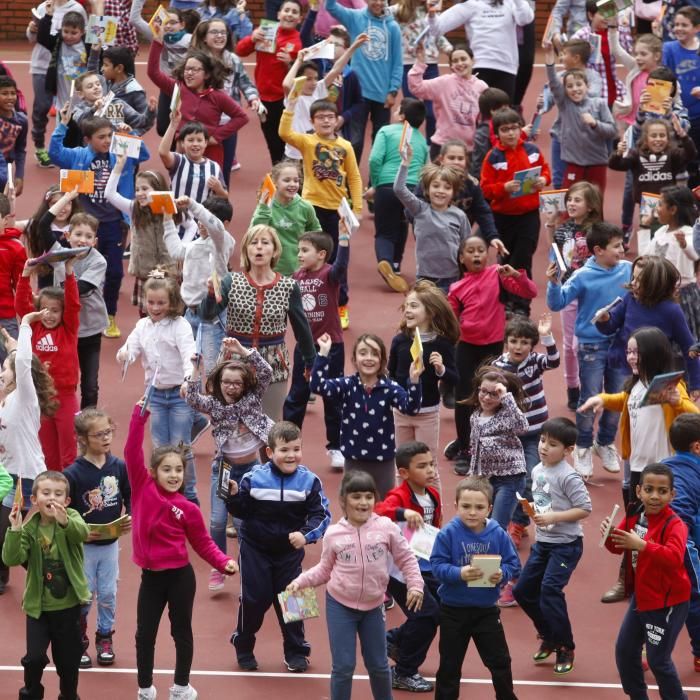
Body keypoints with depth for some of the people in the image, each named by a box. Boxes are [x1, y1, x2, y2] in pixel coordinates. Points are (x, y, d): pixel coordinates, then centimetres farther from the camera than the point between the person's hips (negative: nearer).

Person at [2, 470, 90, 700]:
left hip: (69, 606, 0)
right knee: (34, 657, -10)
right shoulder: (29, 528, -5)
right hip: (38, 606, 0)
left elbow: (82, 533, -33)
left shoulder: (71, 519, -9)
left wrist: (65, 522, -54)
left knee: (69, 660, 11)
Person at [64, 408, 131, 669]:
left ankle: (104, 638, 29)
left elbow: (131, 497, 7)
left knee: (108, 594, 12)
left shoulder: (119, 467, -6)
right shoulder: (73, 473, -17)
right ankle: (79, 643, 20)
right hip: (83, 546, -3)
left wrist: (130, 518, -9)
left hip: (110, 543, 3)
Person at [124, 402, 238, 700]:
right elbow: (133, 451, -11)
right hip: (151, 577, 1)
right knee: (145, 634, 9)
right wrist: (140, 417, -18)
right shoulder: (143, 488, -5)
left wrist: (224, 562, -13)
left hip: (179, 576, -1)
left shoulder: (188, 509, -7)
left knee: (182, 632, 13)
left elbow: (202, 543, 1)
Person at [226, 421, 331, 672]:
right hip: (255, 549, -1)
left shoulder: (308, 481, -13)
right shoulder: (254, 478, -12)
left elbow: (321, 514, -13)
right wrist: (233, 496, -23)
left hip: (289, 551, 1)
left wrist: (306, 534, -29)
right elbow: (242, 511, -3)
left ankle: (296, 652, 19)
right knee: (254, 599, 2)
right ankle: (244, 648, 22)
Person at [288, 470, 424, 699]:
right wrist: (300, 582, -7)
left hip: (373, 607, 1)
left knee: (378, 665, 15)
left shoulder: (386, 527, -7)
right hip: (340, 605, -1)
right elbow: (325, 569, 3)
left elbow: (406, 559, 1)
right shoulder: (333, 534, -6)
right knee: (343, 666, -1)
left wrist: (415, 585, -8)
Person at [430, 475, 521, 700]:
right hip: (453, 610, -2)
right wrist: (459, 573, -32)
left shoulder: (498, 534, -8)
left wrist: (502, 575, -24)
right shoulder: (448, 534, -14)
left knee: (500, 662, 11)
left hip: (487, 610, 2)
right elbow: (437, 566, -16)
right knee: (450, 665, 11)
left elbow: (513, 565, -4)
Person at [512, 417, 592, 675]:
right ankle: (549, 637, 31)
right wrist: (532, 510, -1)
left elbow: (584, 509, -21)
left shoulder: (568, 477, -18)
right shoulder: (538, 470, 6)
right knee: (523, 590, 10)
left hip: (565, 544, -9)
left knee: (549, 590, -19)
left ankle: (565, 647, -3)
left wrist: (552, 517, -25)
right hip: (542, 542, 9)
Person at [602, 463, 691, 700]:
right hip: (641, 597, 8)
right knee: (624, 651, 16)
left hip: (668, 602, -8)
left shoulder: (675, 525, -23)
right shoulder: (634, 516, -2)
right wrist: (611, 534, -17)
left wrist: (642, 545, -47)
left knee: (658, 660, -4)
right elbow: (618, 547, 6)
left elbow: (674, 558, -38)